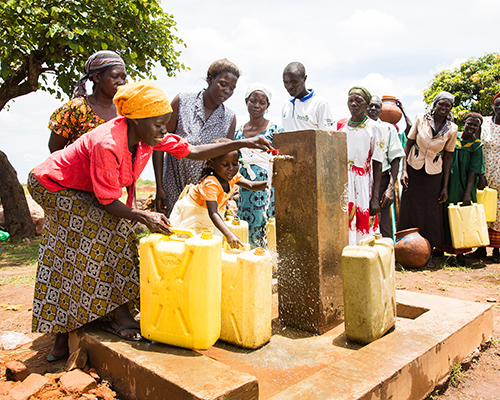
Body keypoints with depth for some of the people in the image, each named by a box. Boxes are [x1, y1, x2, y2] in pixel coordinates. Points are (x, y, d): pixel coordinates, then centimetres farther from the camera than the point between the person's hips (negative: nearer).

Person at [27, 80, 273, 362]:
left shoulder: (147, 136, -13)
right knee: (113, 232, -21)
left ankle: (63, 340, 19)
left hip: (79, 192, 8)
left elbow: (194, 152, -11)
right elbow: (107, 201, -28)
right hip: (52, 187, -8)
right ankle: (120, 317, -9)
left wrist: (243, 143, -14)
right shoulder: (107, 145, -36)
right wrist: (143, 216, -40)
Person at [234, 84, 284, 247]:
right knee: (245, 240, 5)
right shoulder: (238, 132, 13)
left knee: (267, 238, -5)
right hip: (245, 194, 4)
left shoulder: (275, 130, 0)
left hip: (267, 192, -4)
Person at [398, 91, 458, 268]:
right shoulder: (421, 119, -4)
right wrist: (404, 170, -10)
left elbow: (447, 157, 3)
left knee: (431, 214, 5)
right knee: (410, 210, 4)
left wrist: (445, 186, 1)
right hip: (413, 171, -1)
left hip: (434, 175, 1)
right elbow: (408, 145, 0)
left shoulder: (452, 129, -1)